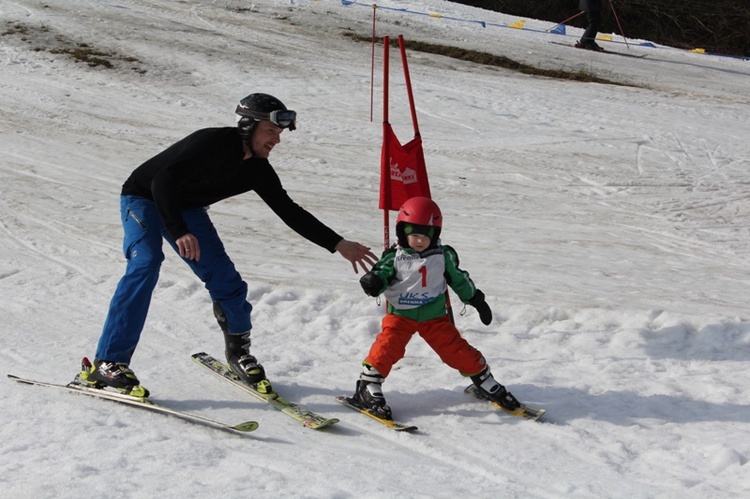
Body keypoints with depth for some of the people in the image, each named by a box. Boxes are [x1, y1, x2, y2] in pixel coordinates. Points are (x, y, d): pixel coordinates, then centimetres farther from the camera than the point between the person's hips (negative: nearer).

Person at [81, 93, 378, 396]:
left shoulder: (258, 169, -8)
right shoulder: (213, 143, -31)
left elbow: (289, 212, 1)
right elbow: (162, 181, -39)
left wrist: (337, 244, -2)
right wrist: (179, 232, -51)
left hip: (187, 209, 7)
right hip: (145, 198, -6)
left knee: (225, 278, -4)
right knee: (145, 265, -27)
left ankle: (239, 351, 19)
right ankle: (108, 363, -28)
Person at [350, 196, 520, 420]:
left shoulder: (443, 256, 0)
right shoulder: (395, 257, -6)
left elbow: (459, 279, 12)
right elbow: (382, 273, -13)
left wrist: (477, 300, 19)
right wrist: (373, 282, -38)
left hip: (435, 316, 2)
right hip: (400, 314, -1)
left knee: (457, 349, 1)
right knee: (387, 347, -21)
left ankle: (487, 384, 18)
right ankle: (367, 389, -11)